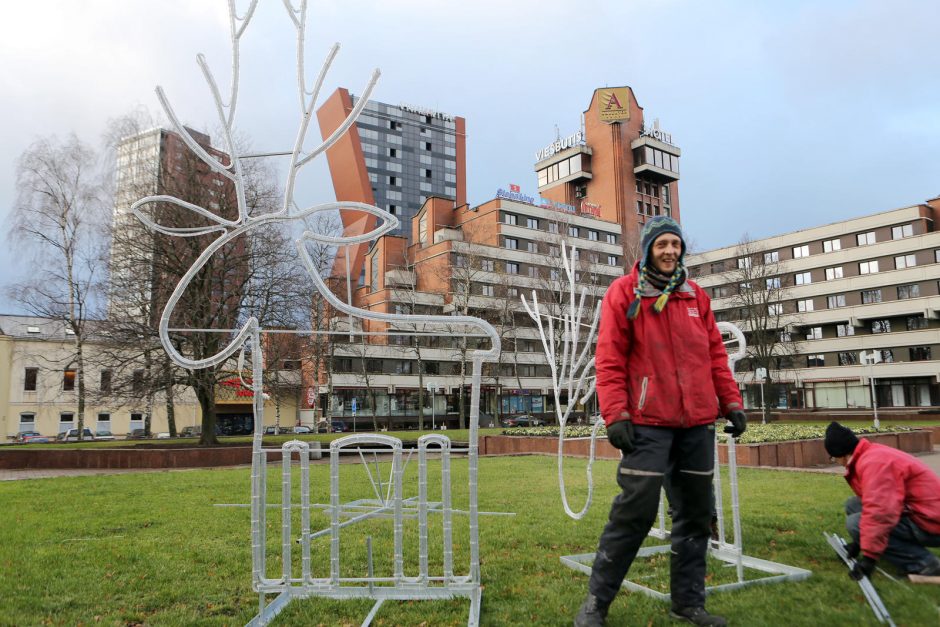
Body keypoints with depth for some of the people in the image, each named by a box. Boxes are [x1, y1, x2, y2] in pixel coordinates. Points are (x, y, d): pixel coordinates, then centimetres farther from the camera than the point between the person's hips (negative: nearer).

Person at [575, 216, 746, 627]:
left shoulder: (696, 295, 13)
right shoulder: (624, 292, -2)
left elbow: (715, 354, 16)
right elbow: (609, 360, -7)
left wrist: (731, 402, 9)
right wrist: (615, 414, -14)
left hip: (698, 422, 6)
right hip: (648, 422, -5)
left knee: (696, 513, 11)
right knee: (635, 511, -7)